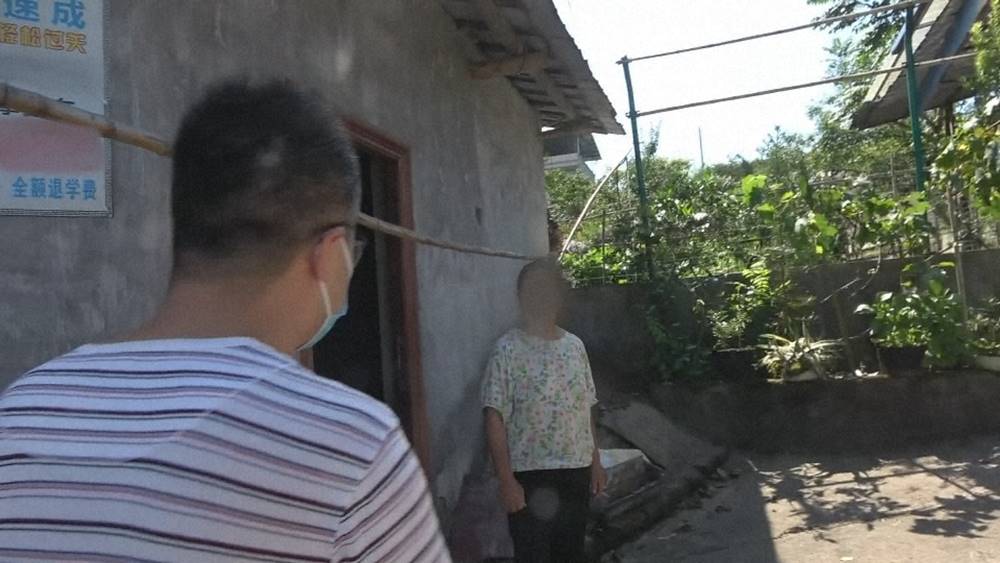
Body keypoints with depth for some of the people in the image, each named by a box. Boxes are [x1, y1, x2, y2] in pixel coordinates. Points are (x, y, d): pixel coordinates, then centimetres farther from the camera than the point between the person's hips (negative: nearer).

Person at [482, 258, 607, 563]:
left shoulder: (575, 345, 7)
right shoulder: (508, 349, -11)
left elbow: (585, 410, 13)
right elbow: (495, 419, -13)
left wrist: (595, 462, 12)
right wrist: (506, 480, -17)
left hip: (576, 470, 5)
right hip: (530, 475, -5)